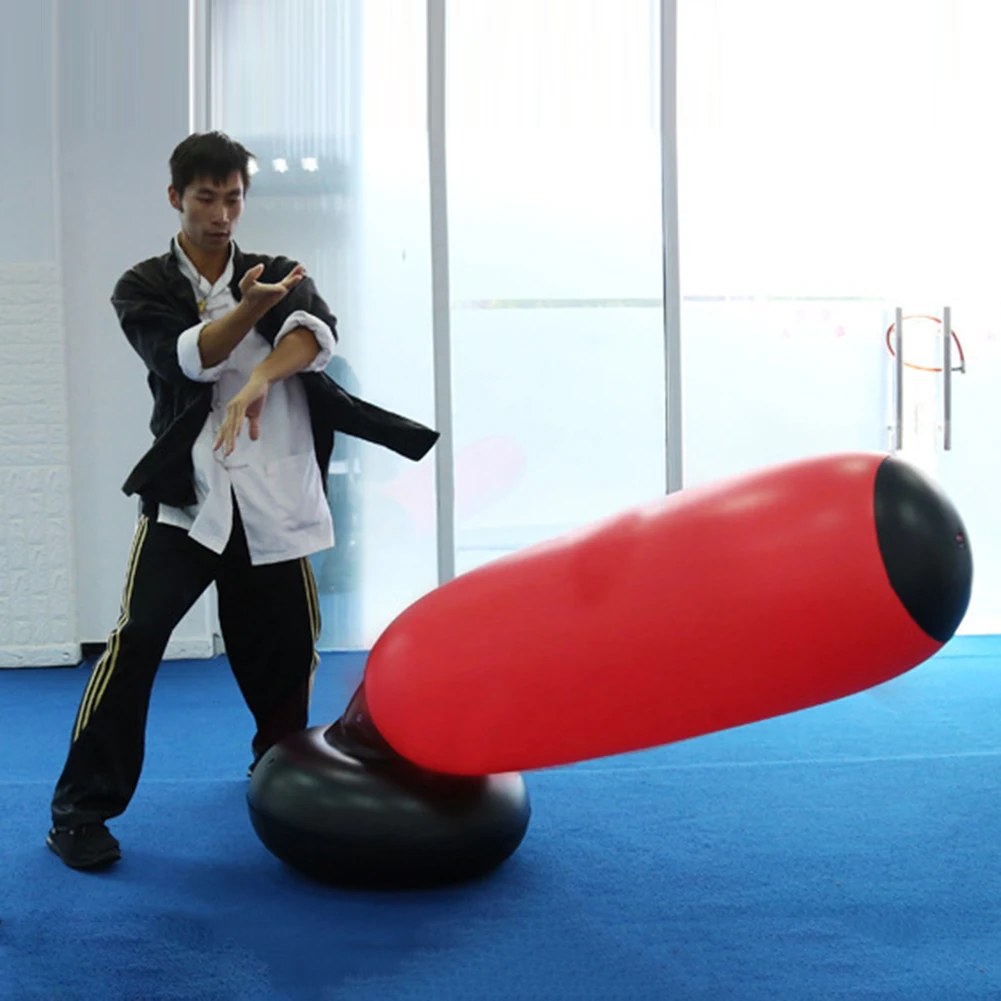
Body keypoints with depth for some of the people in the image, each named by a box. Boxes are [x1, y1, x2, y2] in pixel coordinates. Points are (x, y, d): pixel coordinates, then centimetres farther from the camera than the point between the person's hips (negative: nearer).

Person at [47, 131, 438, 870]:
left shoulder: (279, 275, 11)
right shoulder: (144, 288, 6)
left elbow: (317, 327, -12)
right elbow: (183, 358, -14)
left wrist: (259, 379, -29)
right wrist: (247, 311, -31)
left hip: (274, 495, 2)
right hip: (187, 491, -2)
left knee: (285, 647, 9)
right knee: (137, 637, -16)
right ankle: (81, 809, -5)